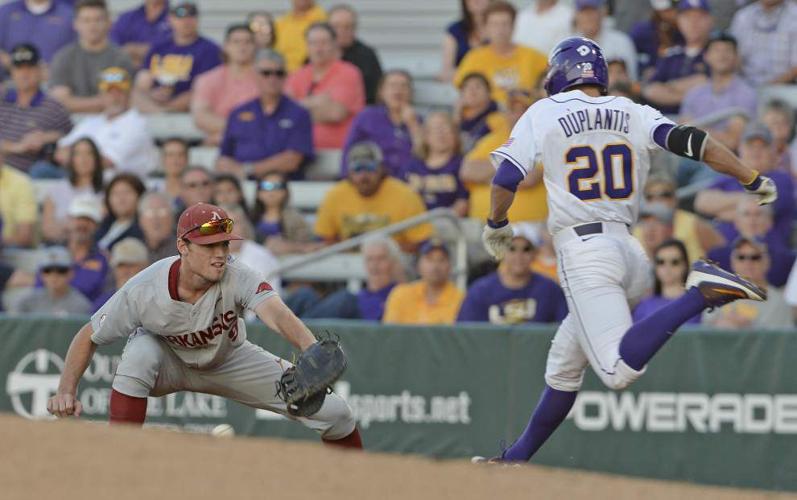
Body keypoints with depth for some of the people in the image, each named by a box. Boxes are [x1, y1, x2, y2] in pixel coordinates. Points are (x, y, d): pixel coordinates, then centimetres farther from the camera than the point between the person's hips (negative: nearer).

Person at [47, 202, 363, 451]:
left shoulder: (238, 278, -34)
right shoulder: (142, 292, -33)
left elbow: (275, 313, -53)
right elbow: (88, 337, -20)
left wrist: (312, 351, -73)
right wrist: (66, 392, -35)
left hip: (228, 361, 2)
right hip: (169, 361, -2)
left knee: (335, 414, -7)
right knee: (139, 354, -40)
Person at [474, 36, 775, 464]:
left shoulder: (543, 114, 3)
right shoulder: (634, 115, 11)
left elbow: (506, 177, -3)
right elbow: (692, 142, -1)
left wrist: (496, 225, 16)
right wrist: (755, 182, 3)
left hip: (582, 251, -7)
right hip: (629, 249, 7)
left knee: (619, 369, -22)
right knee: (563, 365, 20)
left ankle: (700, 293, -35)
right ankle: (517, 458, 24)